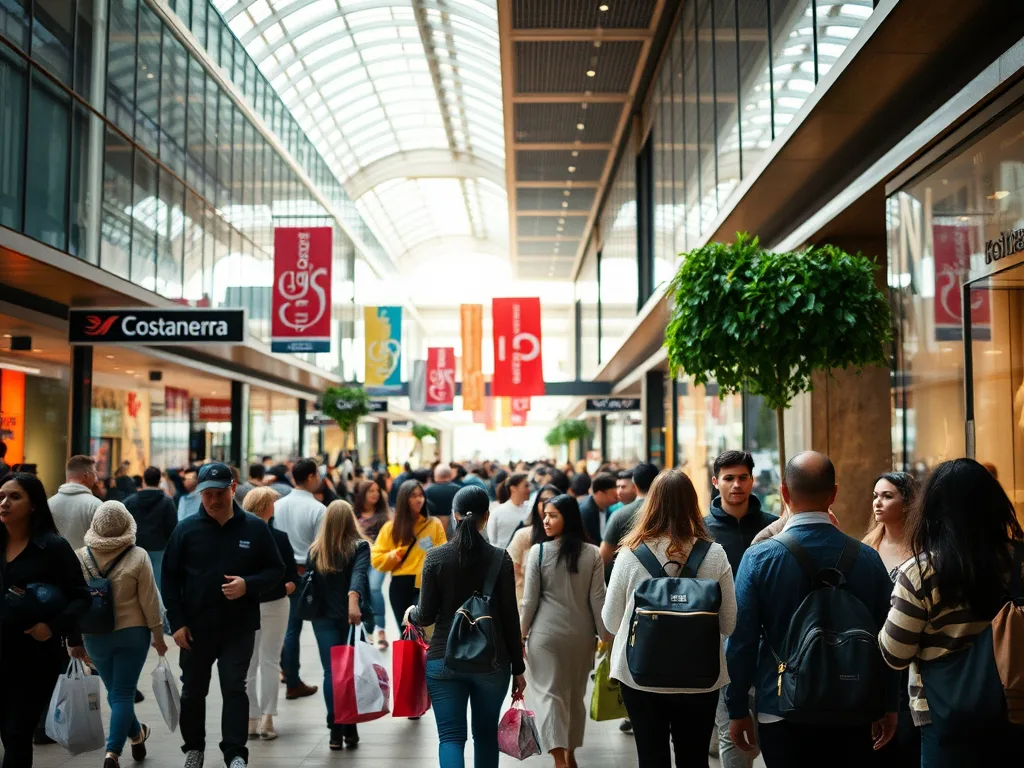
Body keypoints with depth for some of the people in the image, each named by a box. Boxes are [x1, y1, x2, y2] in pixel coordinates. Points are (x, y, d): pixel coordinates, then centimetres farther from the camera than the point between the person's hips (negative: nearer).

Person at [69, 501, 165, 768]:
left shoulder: (80, 558, -6)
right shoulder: (138, 557, -13)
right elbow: (149, 601, -9)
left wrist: (73, 640, 11)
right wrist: (158, 635, 3)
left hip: (95, 637, 3)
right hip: (132, 634, -2)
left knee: (114, 693, 20)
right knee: (123, 695, 3)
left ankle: (137, 734, 38)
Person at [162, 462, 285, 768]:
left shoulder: (255, 528, -3)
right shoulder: (186, 529, -3)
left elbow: (276, 570, 2)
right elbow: (170, 577, 2)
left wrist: (248, 584, -17)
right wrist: (176, 623, -4)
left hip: (239, 628, -2)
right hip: (195, 628, 2)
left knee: (234, 689, -3)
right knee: (193, 691, 15)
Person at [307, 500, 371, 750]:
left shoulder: (315, 550, 3)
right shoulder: (359, 546, -5)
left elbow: (310, 583, 7)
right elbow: (358, 574, -22)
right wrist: (354, 600, -36)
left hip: (324, 618, 1)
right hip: (351, 617, -1)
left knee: (331, 673, 2)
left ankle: (336, 730, -8)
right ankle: (350, 729, 10)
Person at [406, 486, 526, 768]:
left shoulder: (435, 556, -4)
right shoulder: (500, 558, -5)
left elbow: (427, 615, -3)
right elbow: (510, 617, -4)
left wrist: (410, 615, 20)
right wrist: (518, 668, 5)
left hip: (444, 660, 0)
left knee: (450, 736, 1)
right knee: (486, 733, 17)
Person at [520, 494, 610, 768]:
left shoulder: (538, 551, -10)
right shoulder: (592, 553, -4)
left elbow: (530, 599, -6)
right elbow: (597, 599, -3)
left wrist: (522, 633, 5)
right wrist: (606, 636, 5)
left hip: (546, 633, -3)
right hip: (581, 634, 3)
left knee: (548, 692, 0)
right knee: (576, 694, 17)